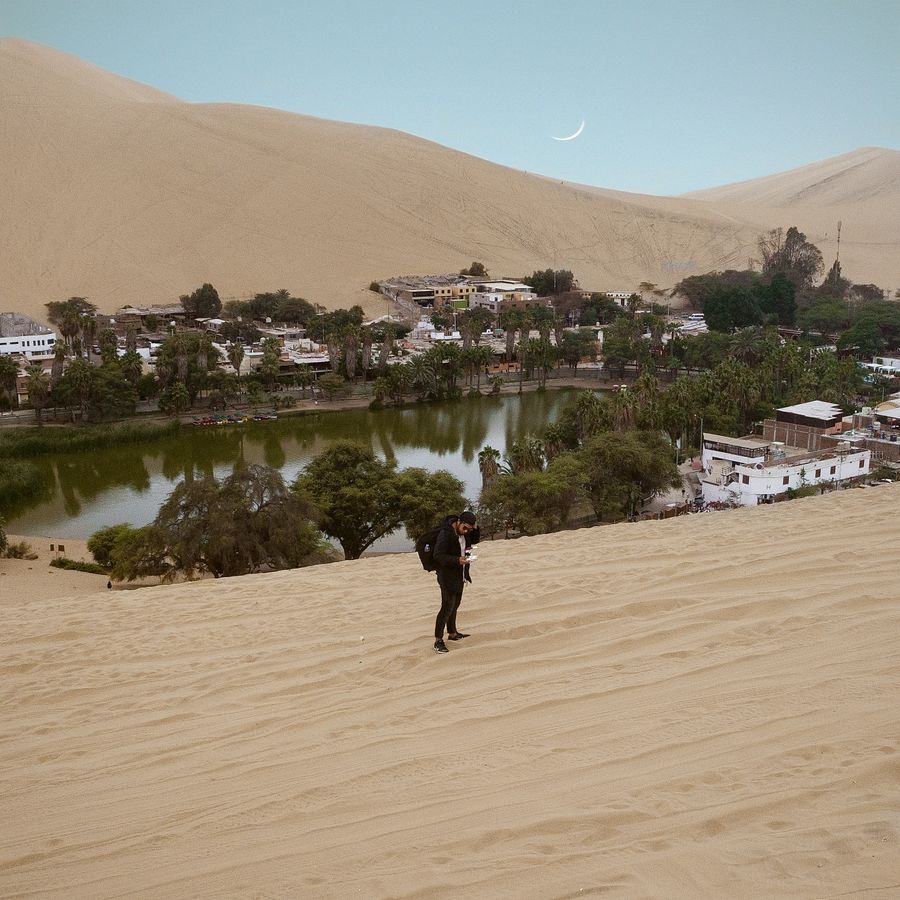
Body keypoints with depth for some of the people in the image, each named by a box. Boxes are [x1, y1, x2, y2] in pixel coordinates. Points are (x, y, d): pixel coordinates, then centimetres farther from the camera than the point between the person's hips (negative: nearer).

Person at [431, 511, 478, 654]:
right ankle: (438, 640, -3)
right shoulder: (445, 534, -23)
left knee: (455, 605, 20)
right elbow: (438, 555, -24)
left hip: (459, 576, 8)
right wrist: (457, 560, -34)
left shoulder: (465, 532, 2)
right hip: (447, 576, -8)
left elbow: (474, 541, 20)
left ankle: (452, 633, 35)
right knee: (447, 607, -9)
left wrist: (475, 529, -1)